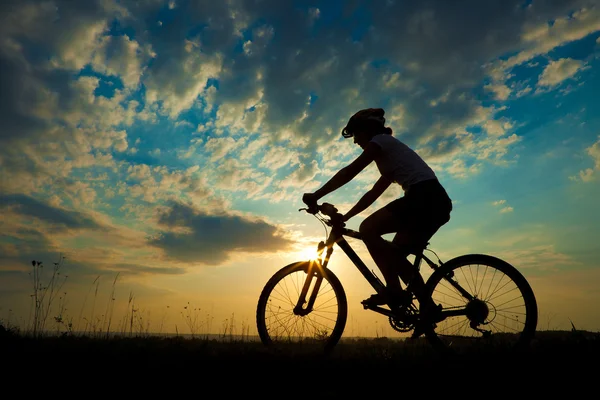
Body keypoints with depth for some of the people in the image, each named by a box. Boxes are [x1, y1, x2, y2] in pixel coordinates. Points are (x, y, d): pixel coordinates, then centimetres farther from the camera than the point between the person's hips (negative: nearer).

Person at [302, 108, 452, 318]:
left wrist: (316, 195, -2)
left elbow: (349, 172, -4)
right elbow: (372, 194, 30)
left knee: (368, 229, -13)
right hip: (437, 202, 10)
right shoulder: (390, 154, 31)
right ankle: (428, 305, 11)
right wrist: (344, 217, 28)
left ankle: (394, 290, -10)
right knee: (395, 255, 12)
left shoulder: (382, 140, 5)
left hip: (424, 197, -10)